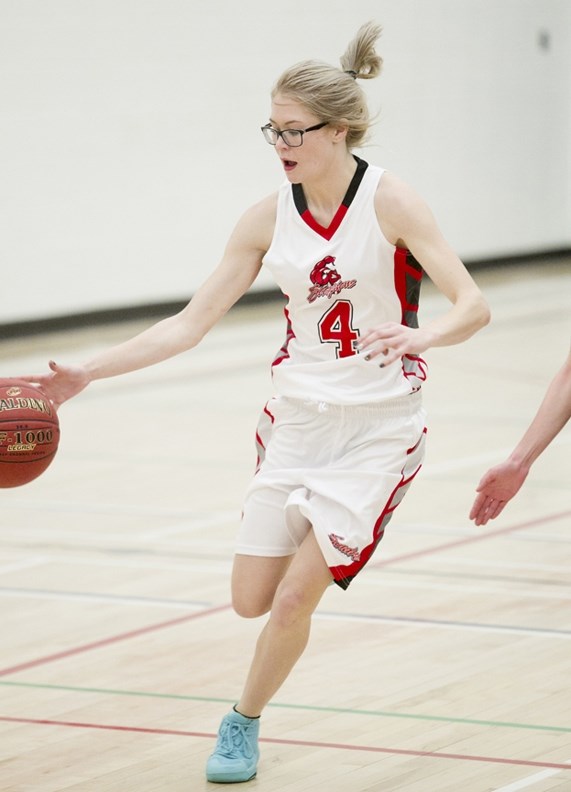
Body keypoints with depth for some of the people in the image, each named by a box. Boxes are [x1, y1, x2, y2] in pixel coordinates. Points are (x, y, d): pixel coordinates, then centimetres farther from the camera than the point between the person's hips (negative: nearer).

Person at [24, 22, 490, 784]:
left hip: (377, 428, -4)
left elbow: (472, 305, -19)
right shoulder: (270, 216, -3)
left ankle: (244, 723, 15)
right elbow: (190, 322, 0)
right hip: (297, 418, 4)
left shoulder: (389, 201, -15)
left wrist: (419, 336, -41)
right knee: (251, 599, 3)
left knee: (293, 599, -10)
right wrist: (88, 372, -8)